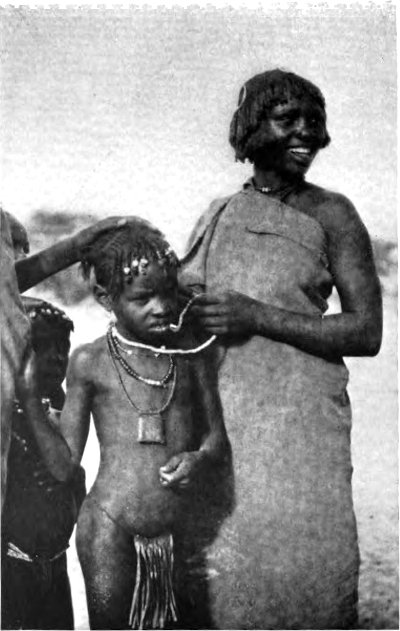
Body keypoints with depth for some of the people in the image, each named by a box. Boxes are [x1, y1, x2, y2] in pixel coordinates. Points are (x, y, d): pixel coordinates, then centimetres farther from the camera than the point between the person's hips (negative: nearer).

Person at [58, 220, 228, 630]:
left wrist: (201, 458, -14)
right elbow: (66, 459, 3)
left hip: (178, 530, 2)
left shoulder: (192, 352, 2)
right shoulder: (90, 361, -3)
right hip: (109, 524, -2)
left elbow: (216, 432, 9)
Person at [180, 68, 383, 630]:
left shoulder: (330, 214, 0)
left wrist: (257, 316, -14)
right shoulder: (217, 217, 12)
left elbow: (367, 332, -7)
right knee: (224, 569, 4)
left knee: (299, 562, -4)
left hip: (299, 419, -3)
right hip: (216, 419, 4)